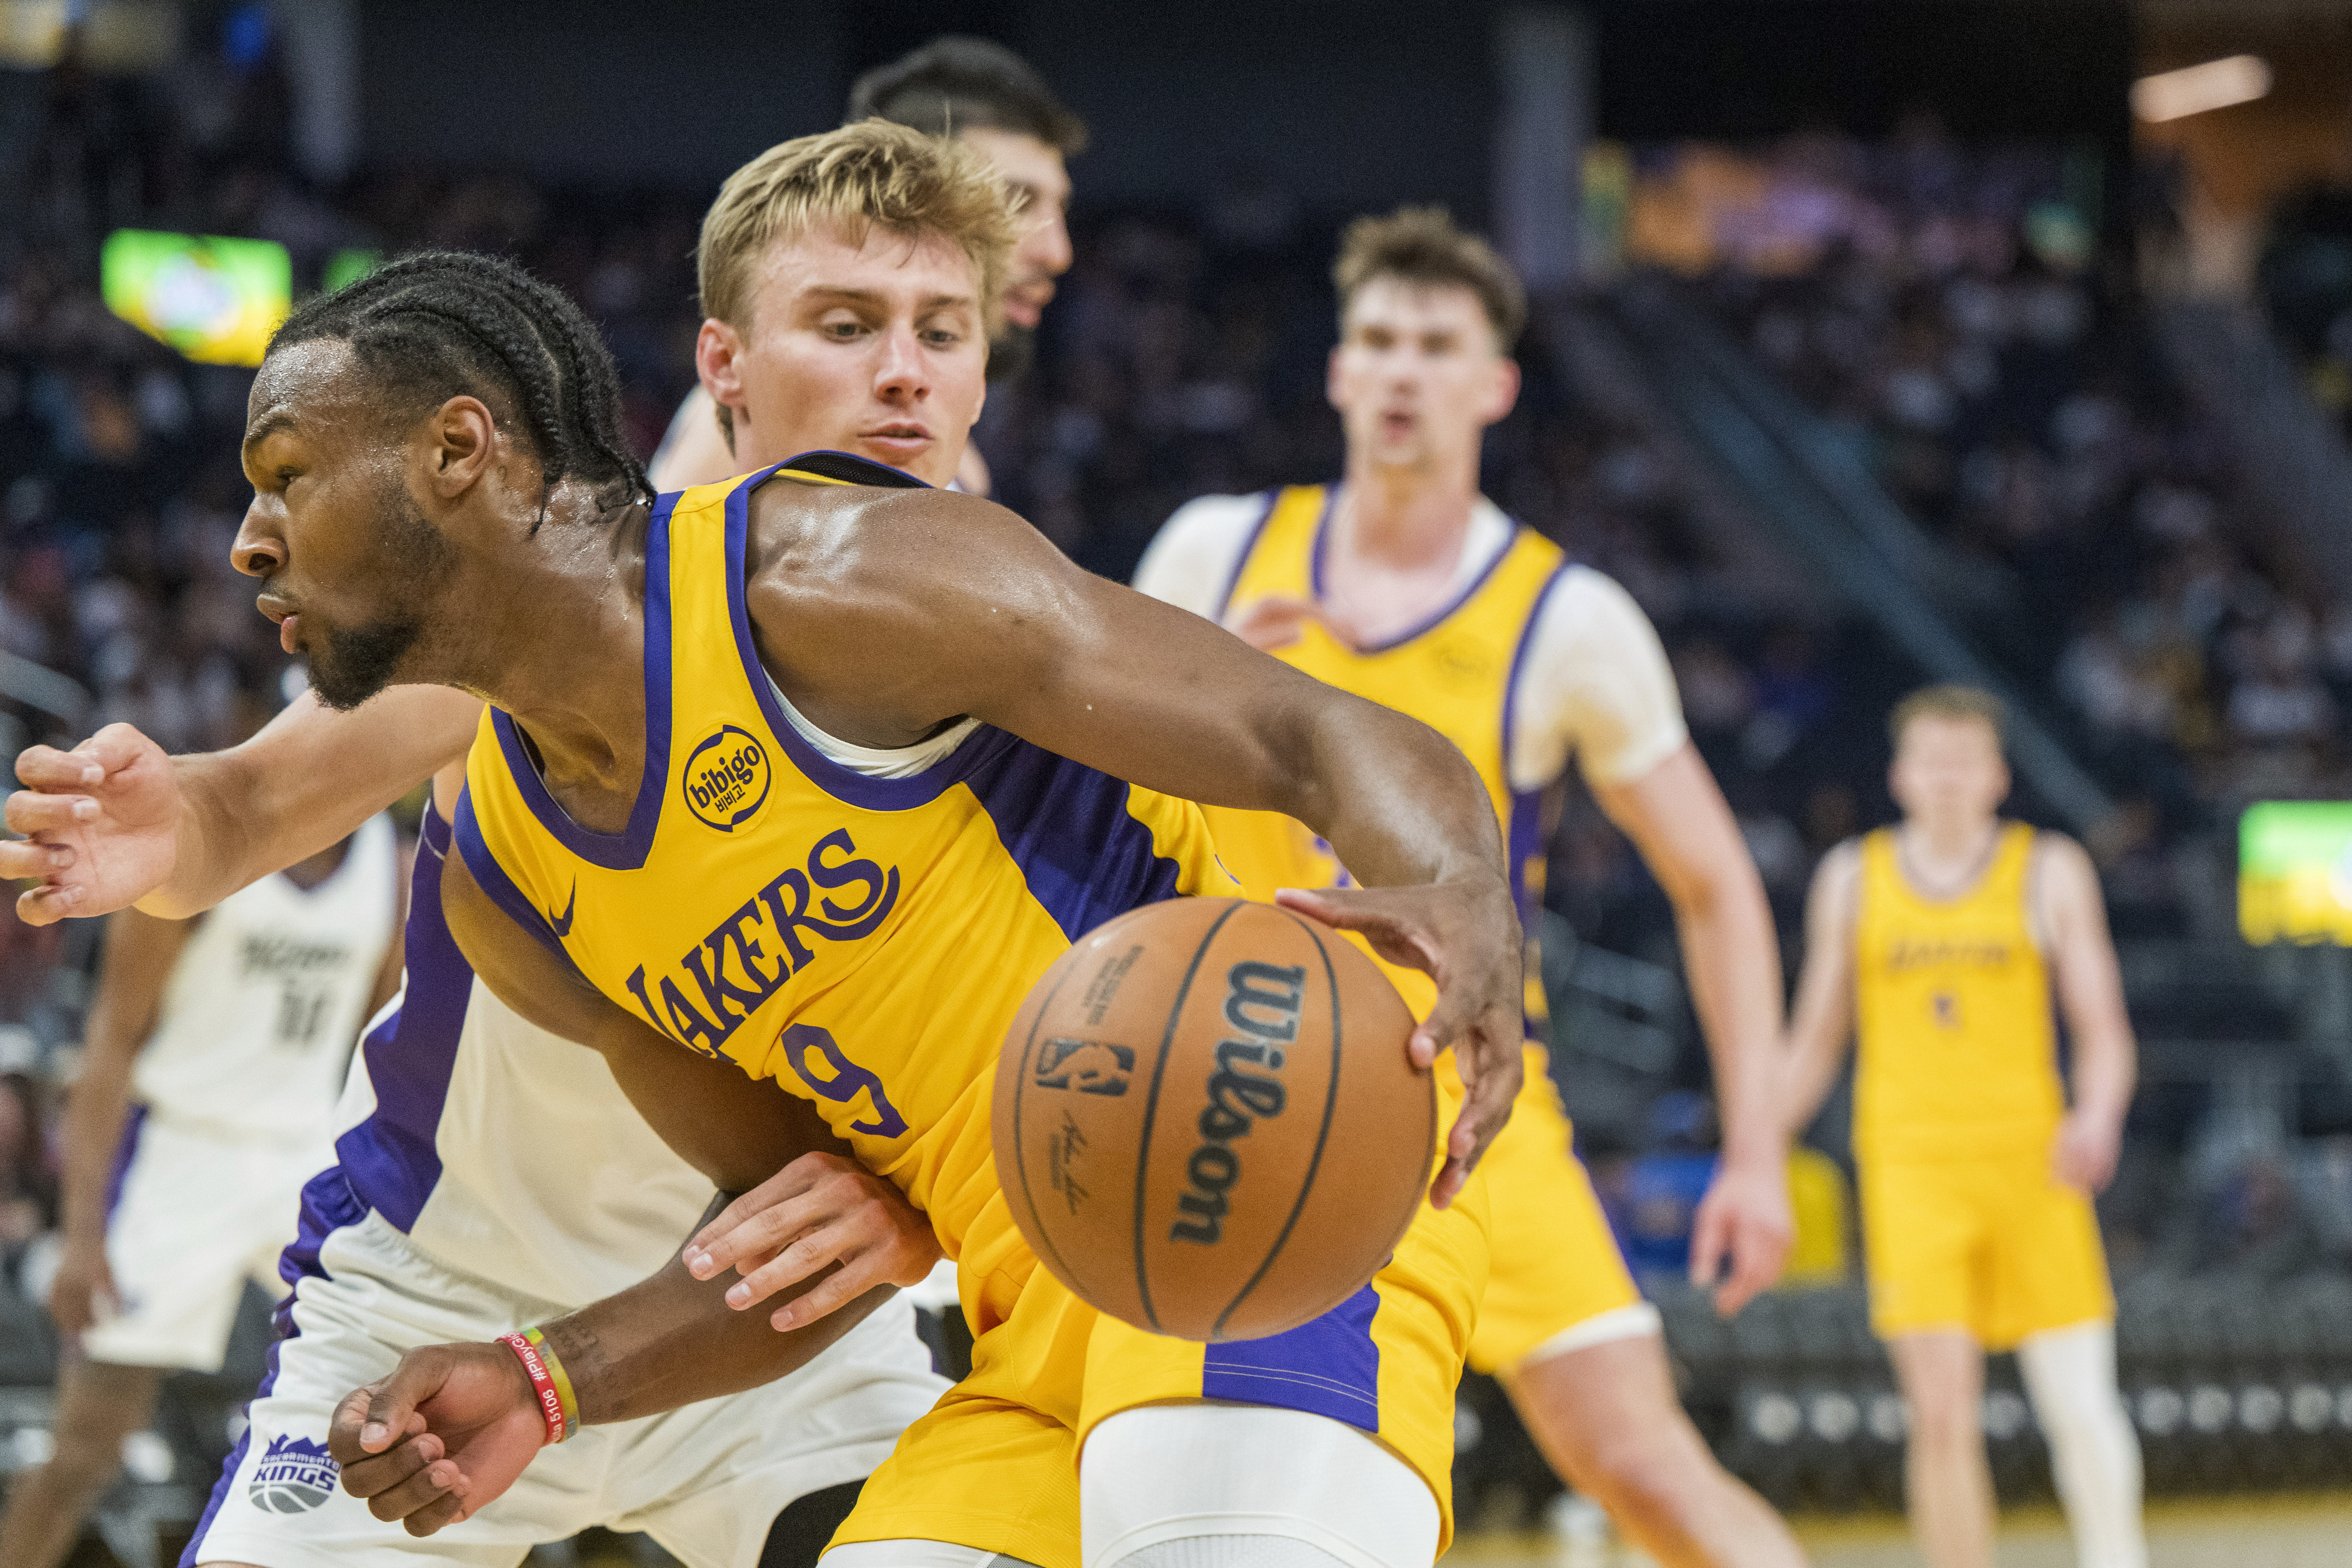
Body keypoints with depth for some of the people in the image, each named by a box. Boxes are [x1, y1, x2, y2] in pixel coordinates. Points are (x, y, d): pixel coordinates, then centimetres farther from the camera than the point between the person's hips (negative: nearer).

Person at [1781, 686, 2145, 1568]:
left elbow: (2104, 1032, 3)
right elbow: (1816, 1040, 17)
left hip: (2031, 1164, 0)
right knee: (1942, 1417, -12)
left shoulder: (2049, 872, 6)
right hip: (1911, 1166, 0)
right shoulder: (1853, 877, 10)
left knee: (2082, 1410, -4)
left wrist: (2099, 1116, -18)